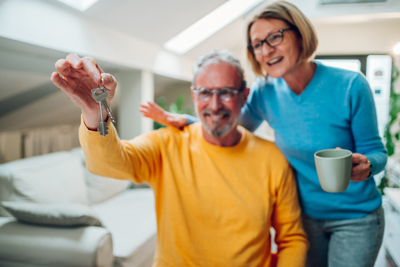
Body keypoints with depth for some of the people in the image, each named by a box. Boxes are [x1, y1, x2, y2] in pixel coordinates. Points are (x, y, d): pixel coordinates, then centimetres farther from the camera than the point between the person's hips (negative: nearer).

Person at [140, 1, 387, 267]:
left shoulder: (350, 86, -19)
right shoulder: (265, 91, -11)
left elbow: (376, 151, -9)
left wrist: (366, 165, -33)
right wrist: (183, 121, -8)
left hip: (355, 218, -2)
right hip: (305, 214, 3)